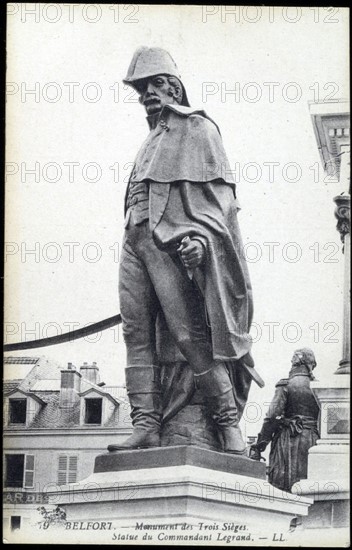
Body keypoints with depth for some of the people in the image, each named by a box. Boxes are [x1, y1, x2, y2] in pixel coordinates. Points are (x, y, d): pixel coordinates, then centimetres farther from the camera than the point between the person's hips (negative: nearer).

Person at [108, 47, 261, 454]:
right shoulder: (153, 139, 29)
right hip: (135, 238, 8)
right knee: (137, 335, -4)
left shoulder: (198, 129, 6)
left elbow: (219, 193, -4)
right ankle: (146, 425, -9)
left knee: (191, 335, -13)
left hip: (171, 241, -8)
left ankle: (229, 424, -11)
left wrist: (201, 237, -19)